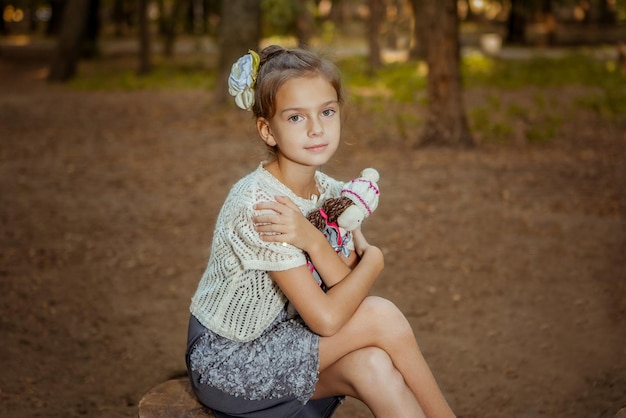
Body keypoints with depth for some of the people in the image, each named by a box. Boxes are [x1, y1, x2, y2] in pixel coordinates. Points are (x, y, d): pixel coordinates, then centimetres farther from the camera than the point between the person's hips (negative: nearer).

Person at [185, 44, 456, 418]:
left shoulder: (332, 194, -3)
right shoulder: (256, 204, -26)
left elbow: (348, 291, -13)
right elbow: (326, 318, -25)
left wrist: (312, 240, -29)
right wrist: (374, 259, -14)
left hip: (277, 340, 6)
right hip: (228, 364, -6)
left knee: (373, 366, -23)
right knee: (382, 316, -17)